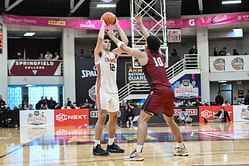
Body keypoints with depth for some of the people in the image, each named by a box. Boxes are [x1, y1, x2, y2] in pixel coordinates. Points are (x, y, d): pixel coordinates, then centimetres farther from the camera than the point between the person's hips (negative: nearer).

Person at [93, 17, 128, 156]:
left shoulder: (114, 54, 16)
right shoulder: (99, 53, 0)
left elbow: (125, 41, 7)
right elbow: (100, 38, -18)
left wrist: (117, 26, 8)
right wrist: (103, 23, -5)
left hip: (113, 89, 7)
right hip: (102, 88, -7)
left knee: (114, 116, 11)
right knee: (102, 116, -11)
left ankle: (111, 144, 21)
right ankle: (97, 146, -8)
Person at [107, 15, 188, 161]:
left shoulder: (144, 55, 2)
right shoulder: (160, 54, 18)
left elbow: (124, 47, 11)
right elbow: (151, 40, 36)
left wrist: (113, 36, 26)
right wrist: (141, 26, 45)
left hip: (158, 92, -7)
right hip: (169, 91, 7)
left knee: (143, 119, -7)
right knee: (170, 120, 24)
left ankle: (138, 152, -18)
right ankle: (182, 148, 32)